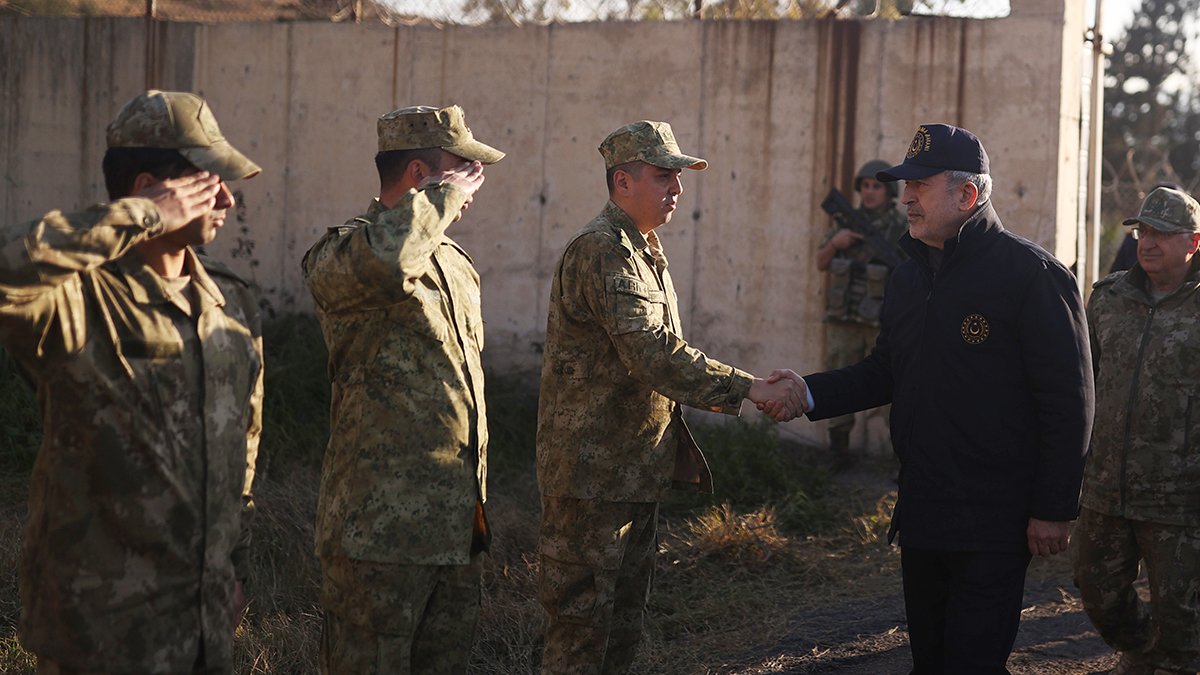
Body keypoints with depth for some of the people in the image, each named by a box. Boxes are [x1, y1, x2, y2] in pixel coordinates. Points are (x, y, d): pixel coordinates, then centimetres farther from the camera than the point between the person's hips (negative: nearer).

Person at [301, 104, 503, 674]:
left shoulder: (456, 262, 18)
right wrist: (449, 193, -21)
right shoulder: (339, 256, -11)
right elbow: (383, 260, -38)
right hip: (382, 525, -8)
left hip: (457, 523, 8)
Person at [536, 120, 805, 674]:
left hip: (637, 474, 10)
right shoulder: (601, 251, -17)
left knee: (622, 627, 15)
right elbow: (655, 355, -27)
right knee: (581, 629, -5)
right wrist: (748, 388, -27)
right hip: (594, 476, -10)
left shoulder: (642, 249, 17)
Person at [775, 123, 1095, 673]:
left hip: (994, 520, -7)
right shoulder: (909, 277, 12)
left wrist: (1054, 509, -16)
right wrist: (812, 394, 1)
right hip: (921, 513, 8)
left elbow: (1068, 401, -14)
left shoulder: (1030, 273, -13)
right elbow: (885, 374, 18)